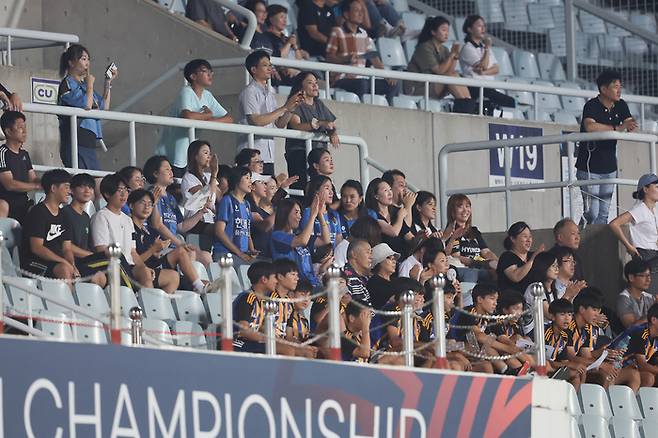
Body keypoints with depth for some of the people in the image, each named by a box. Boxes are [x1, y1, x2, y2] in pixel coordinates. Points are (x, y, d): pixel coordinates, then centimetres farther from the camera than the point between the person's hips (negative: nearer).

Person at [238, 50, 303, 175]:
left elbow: (280, 124, 16)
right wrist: (284, 108, -13)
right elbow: (256, 121, -16)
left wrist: (291, 108, -2)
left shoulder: (269, 93, 19)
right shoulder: (250, 92, -5)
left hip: (268, 156, 8)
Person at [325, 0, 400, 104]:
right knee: (362, 84, -37)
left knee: (394, 85, -8)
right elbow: (329, 58, -7)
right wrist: (347, 59, -26)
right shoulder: (337, 32, -1)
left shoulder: (363, 34, 18)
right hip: (343, 79, -6)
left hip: (362, 78, 6)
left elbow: (374, 58, 16)